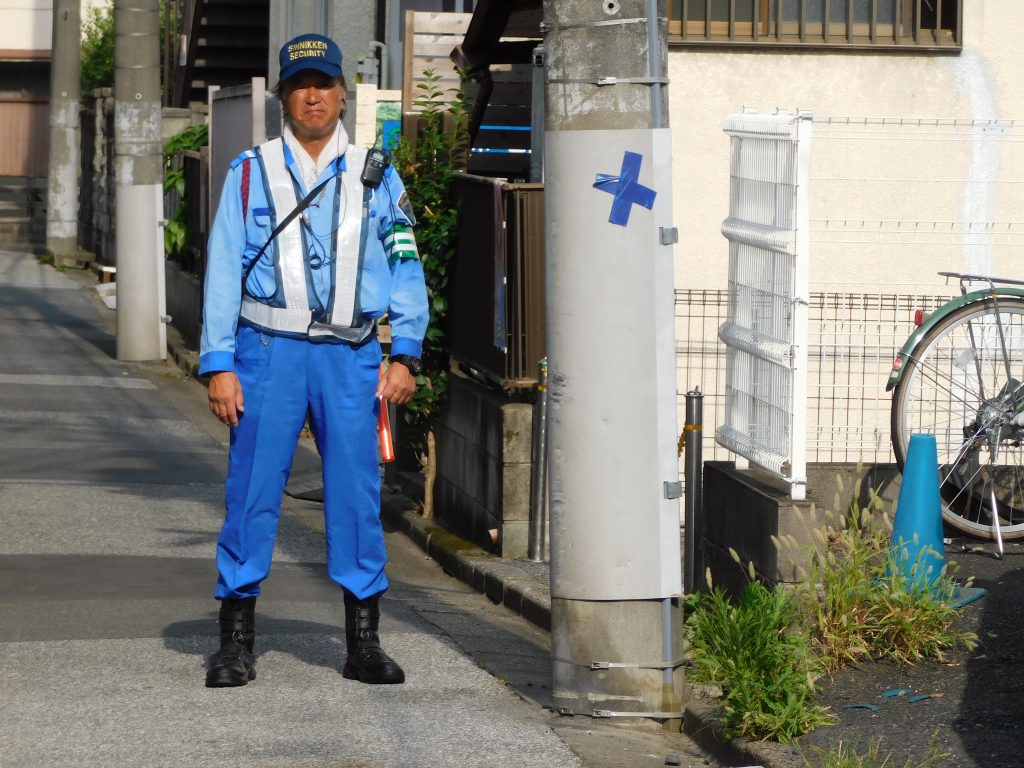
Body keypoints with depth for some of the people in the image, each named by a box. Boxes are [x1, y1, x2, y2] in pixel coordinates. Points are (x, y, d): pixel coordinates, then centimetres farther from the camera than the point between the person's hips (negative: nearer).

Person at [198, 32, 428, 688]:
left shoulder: (377, 177, 13)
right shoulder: (250, 173, 9)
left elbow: (407, 268, 11)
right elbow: (224, 271, 6)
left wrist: (405, 355, 1)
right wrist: (219, 365, -2)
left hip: (351, 358, 1)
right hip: (269, 351, -1)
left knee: (358, 492, -1)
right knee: (252, 491, -4)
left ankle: (364, 641, 7)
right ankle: (236, 641, 3)